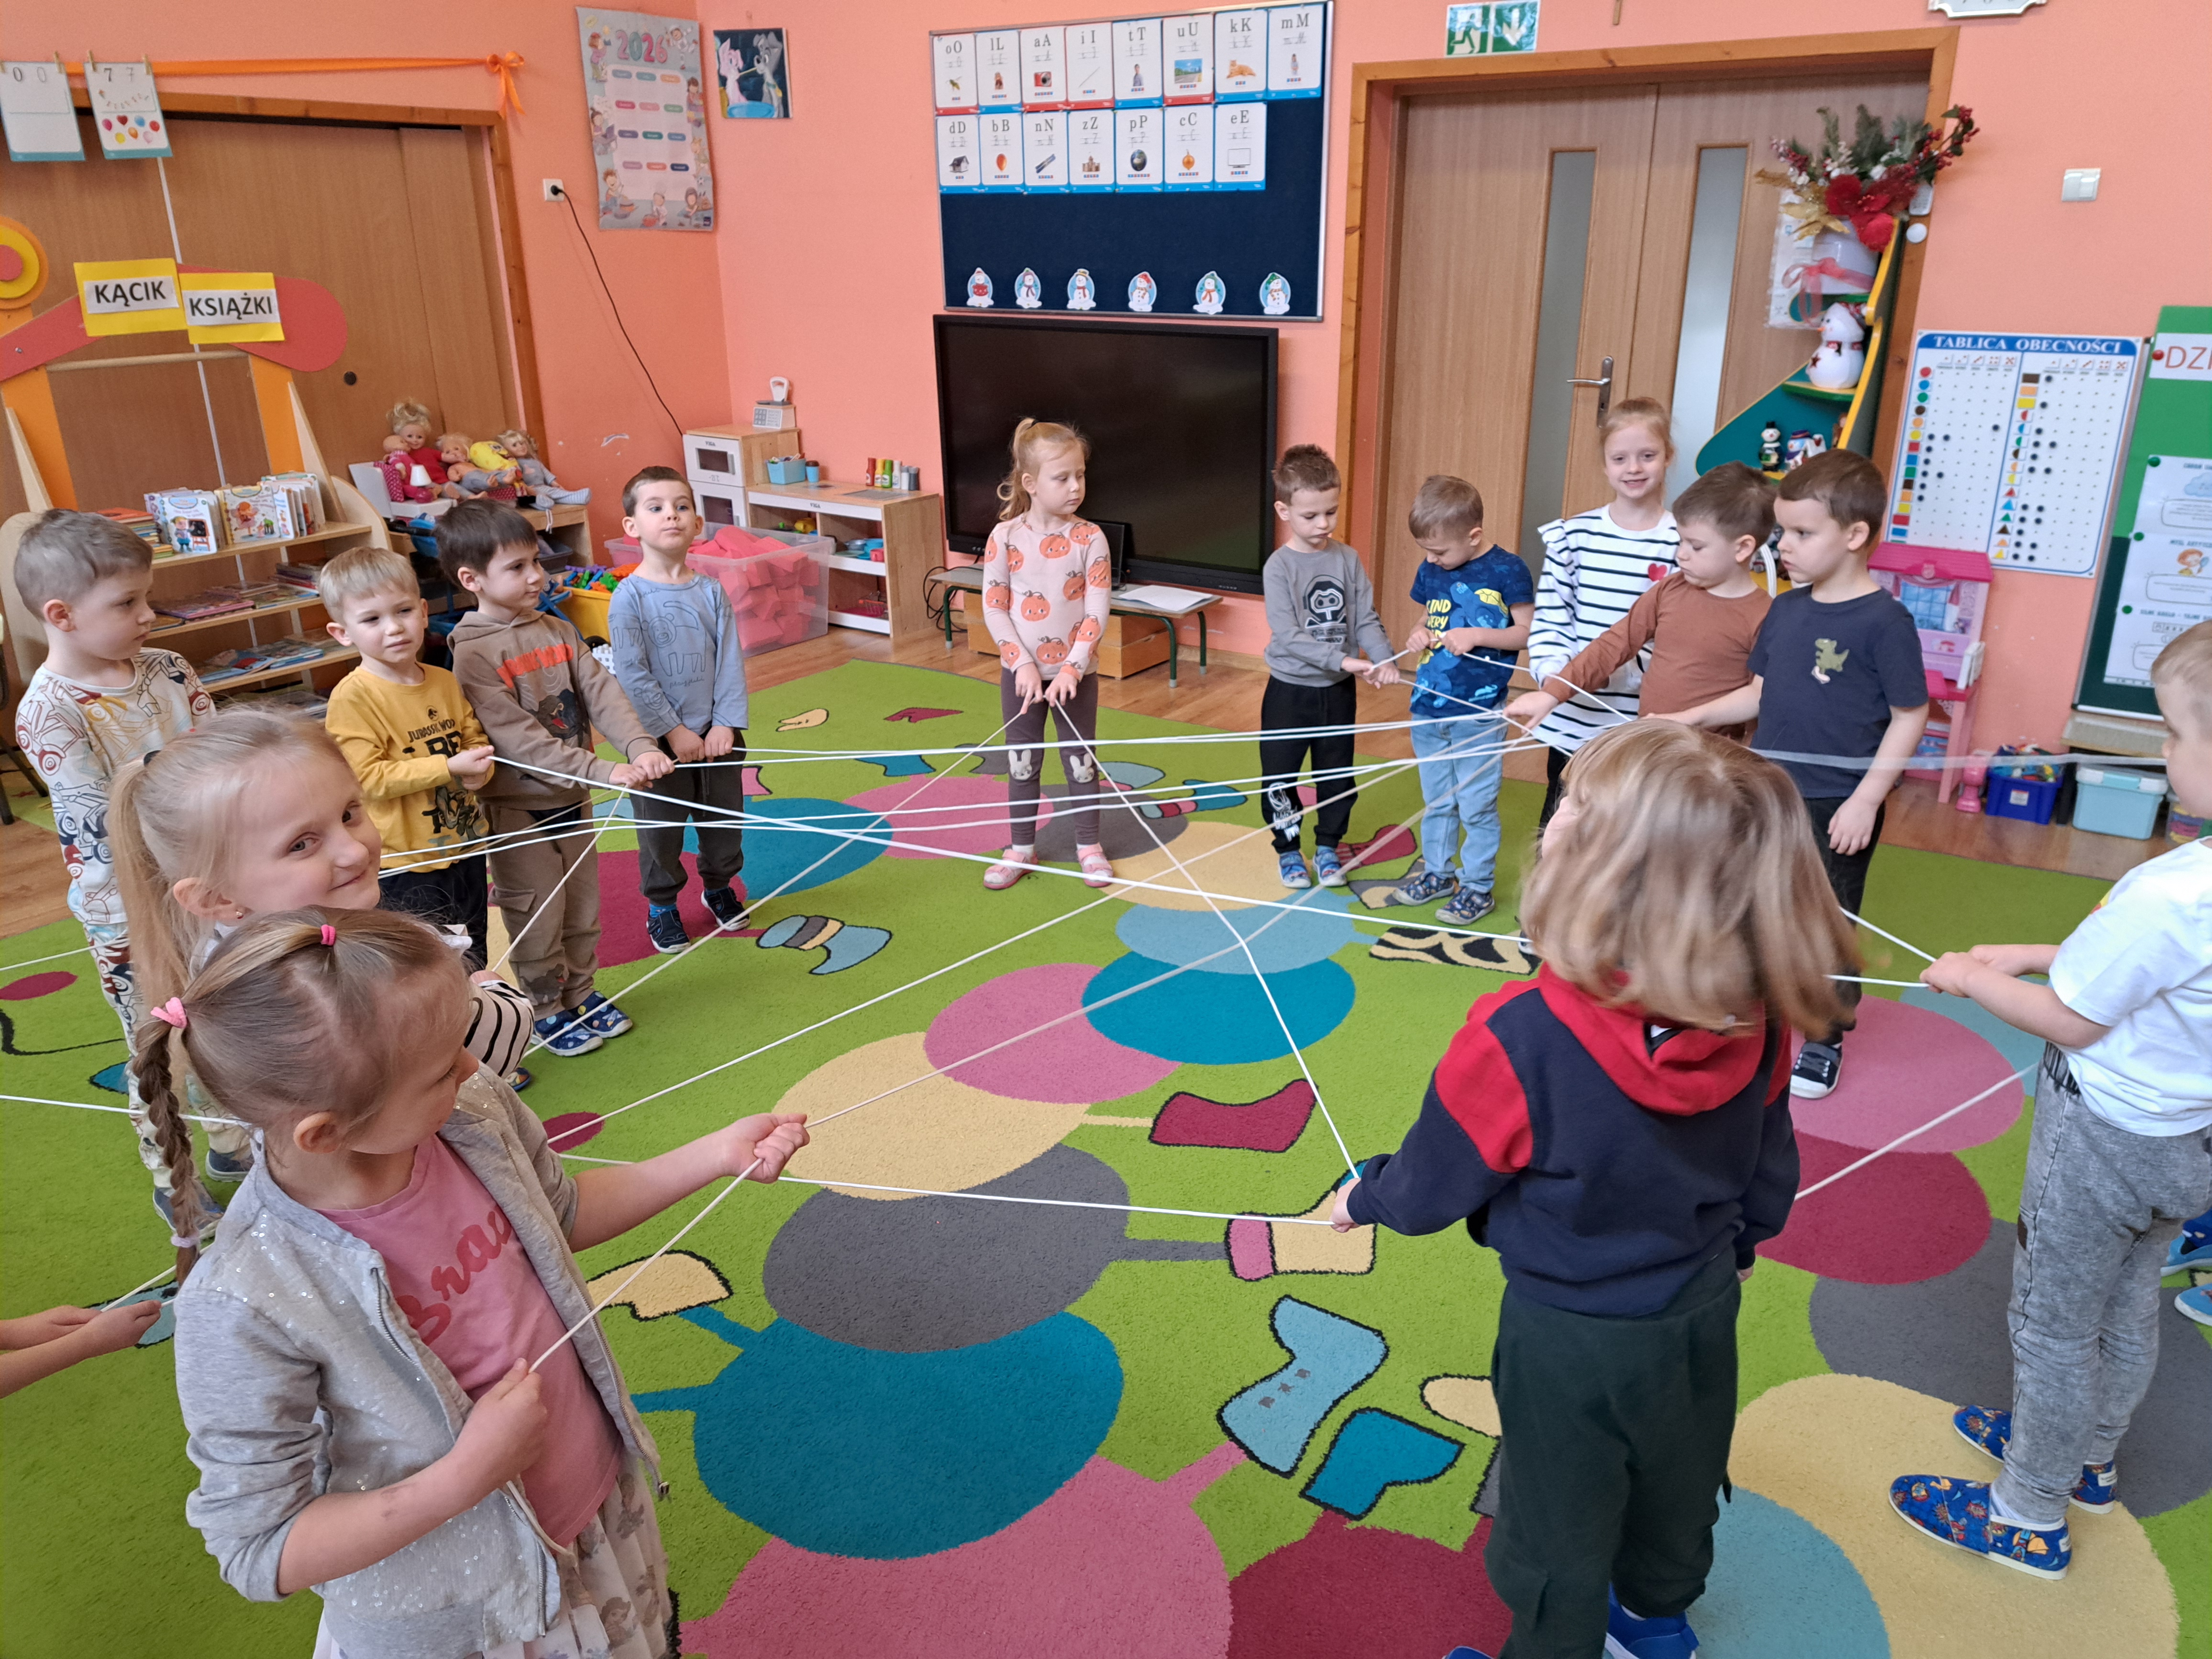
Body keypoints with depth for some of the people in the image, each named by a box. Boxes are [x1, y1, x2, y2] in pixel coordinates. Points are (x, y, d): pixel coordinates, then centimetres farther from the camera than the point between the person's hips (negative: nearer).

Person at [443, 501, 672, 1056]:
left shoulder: (559, 631, 2)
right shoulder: (473, 653, -19)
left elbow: (601, 692, -7)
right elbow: (518, 738, -25)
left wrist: (640, 746, -25)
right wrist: (602, 771, -33)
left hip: (572, 799, 6)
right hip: (518, 807, -6)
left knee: (583, 905, 18)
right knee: (537, 916, 8)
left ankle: (580, 994, 36)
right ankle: (547, 1011, 26)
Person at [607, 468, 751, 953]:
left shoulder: (711, 592, -2)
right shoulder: (630, 598, -12)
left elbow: (731, 661, -3)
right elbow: (632, 675, -14)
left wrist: (725, 724, -12)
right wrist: (673, 731, -16)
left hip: (717, 734, 3)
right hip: (660, 739, -3)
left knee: (724, 817, 17)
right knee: (660, 829, 9)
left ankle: (719, 885, 41)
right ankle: (661, 905, 29)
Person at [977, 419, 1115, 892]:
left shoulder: (1089, 538, -10)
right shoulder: (1005, 537, -8)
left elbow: (1097, 613, -11)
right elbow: (994, 608, -7)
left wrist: (1072, 668, -18)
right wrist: (1023, 664, -15)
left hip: (1075, 672, -1)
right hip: (1021, 672, 1)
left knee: (1080, 760, 10)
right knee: (1022, 762, 12)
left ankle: (1089, 846, 27)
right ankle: (1022, 849, 27)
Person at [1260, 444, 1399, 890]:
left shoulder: (1348, 559, -3)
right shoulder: (1279, 567, -14)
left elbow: (1366, 619, -2)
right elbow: (1288, 636, -23)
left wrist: (1384, 658, -21)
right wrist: (1342, 660, -31)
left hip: (1339, 691, 3)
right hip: (1290, 690, -3)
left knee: (1337, 777, 15)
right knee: (1280, 777, 7)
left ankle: (1328, 847, 33)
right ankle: (1289, 850, 26)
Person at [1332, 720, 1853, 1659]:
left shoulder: (1521, 1039, -37)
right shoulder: (1755, 1018, -20)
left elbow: (1430, 1185, -19)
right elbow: (1770, 1168, -2)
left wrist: (1362, 1201, 3)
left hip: (1572, 1335, -5)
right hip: (1704, 1306, 6)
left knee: (1559, 1527, 22)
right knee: (1677, 1488, 32)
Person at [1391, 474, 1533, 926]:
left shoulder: (1507, 570, -13)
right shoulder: (1430, 568, 4)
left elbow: (1528, 632, -8)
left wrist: (1476, 635, -21)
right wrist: (1418, 634, -6)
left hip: (1479, 713, -6)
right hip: (1429, 707, 6)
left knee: (1476, 805, 3)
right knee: (1436, 800, 18)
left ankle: (1478, 887, 18)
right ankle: (1438, 873, 33)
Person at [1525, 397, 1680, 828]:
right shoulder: (1573, 535, 1)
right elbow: (1548, 617, 0)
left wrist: (1618, 669, -21)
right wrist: (1553, 672, -16)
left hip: (1644, 729, -2)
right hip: (1570, 722, 2)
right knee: (1558, 824, 17)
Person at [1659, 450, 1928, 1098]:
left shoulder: (1884, 621, -15)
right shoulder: (1786, 610, 3)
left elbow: (1910, 717, -12)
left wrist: (1866, 800, -16)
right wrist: (1693, 717, 1)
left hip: (1837, 810, -6)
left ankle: (1825, 1040, 27)